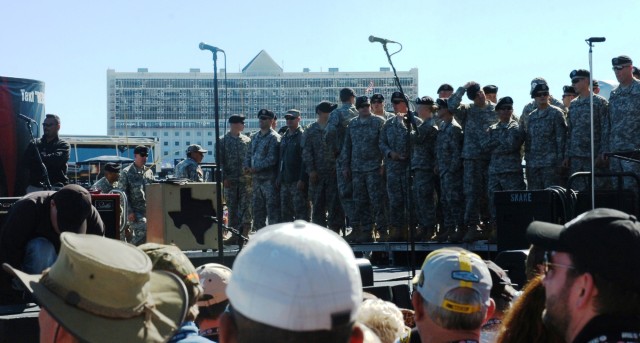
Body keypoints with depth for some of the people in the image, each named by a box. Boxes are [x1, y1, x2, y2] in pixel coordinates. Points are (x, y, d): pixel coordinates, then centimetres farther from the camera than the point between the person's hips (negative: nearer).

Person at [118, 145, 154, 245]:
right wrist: (129, 211, -13)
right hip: (135, 211, -5)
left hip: (148, 210, 5)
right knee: (142, 232, -21)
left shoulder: (149, 172, 15)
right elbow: (122, 194, -5)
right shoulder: (126, 173, -1)